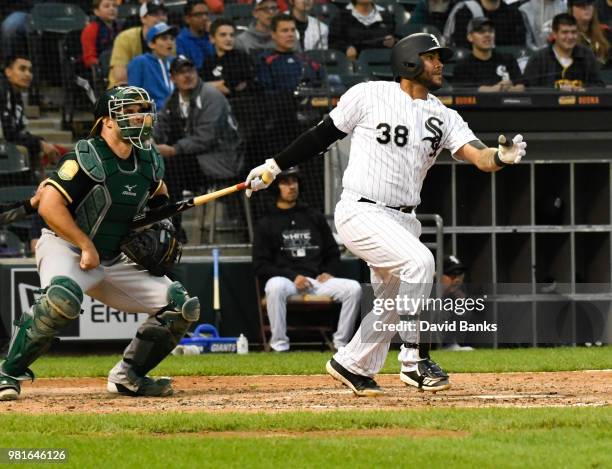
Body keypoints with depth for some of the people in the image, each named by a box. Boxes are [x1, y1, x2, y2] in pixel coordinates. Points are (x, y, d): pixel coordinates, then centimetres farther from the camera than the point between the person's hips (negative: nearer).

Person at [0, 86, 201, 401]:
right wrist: (87, 246, -23)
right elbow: (49, 205, -22)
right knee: (63, 297, -41)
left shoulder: (148, 162, 5)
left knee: (183, 307, -1)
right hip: (65, 248, -7)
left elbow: (158, 193, 28)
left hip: (114, 262, 7)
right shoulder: (87, 158, -16)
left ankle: (127, 376, 11)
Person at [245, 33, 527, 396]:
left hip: (403, 221, 7)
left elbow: (480, 157, -7)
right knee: (419, 261, -26)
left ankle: (352, 365, 32)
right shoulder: (369, 96, -5)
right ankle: (415, 359, -21)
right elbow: (322, 135, 5)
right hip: (361, 212, -7)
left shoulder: (443, 117, 7)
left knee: (392, 305, 11)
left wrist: (502, 157, -29)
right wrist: (274, 167, 8)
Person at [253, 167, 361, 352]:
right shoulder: (266, 224, 8)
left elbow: (333, 253, 24)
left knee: (353, 288, -22)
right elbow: (260, 266, 0)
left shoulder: (315, 217, 20)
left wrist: (329, 273, 1)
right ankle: (279, 346, -32)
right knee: (275, 286, -39)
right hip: (286, 280, -3)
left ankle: (341, 343, -16)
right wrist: (293, 276, -13)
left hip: (318, 280, 3)